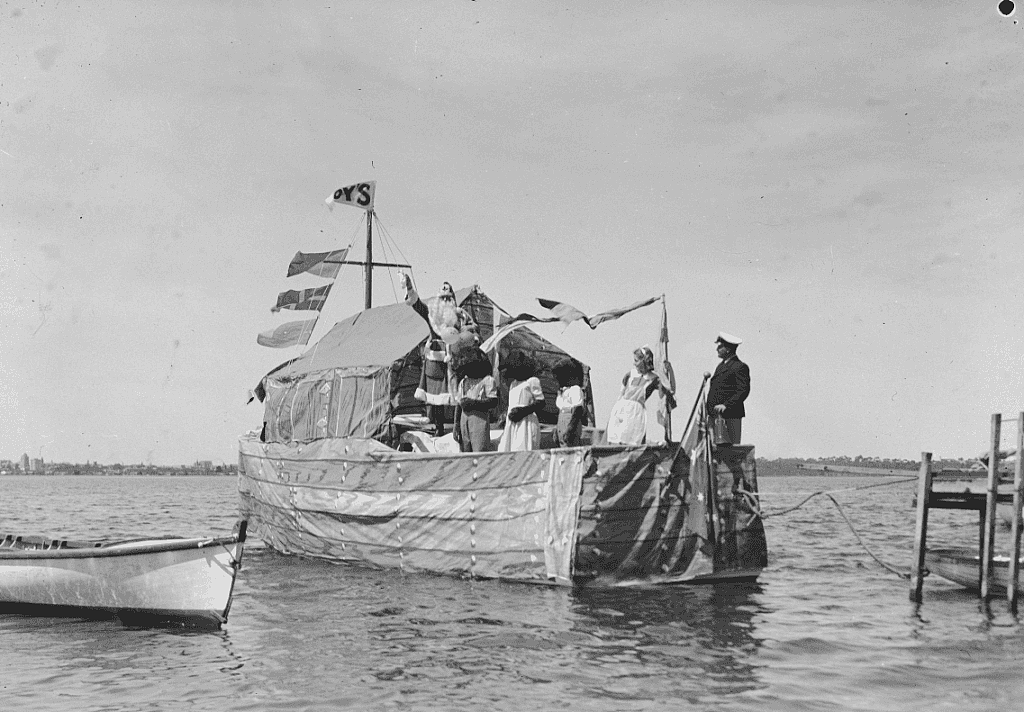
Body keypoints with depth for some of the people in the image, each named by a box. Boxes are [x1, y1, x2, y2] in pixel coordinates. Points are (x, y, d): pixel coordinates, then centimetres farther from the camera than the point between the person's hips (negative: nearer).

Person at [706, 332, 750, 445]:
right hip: (715, 415, 8)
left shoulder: (740, 367, -7)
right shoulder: (721, 366, 23)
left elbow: (744, 391, -15)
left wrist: (726, 405, -22)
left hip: (730, 415, -8)